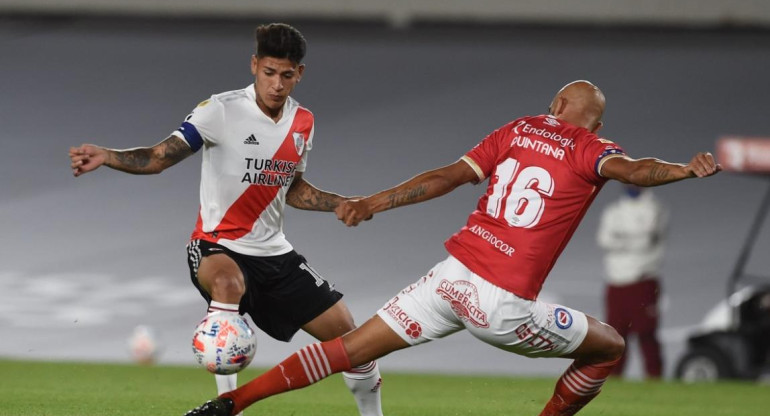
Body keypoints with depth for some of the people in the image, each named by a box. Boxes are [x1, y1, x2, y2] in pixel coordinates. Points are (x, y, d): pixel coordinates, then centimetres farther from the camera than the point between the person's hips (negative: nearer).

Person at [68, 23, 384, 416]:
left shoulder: (302, 123, 4)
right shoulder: (223, 110, -15)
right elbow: (160, 156, -20)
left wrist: (343, 205, 5)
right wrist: (105, 156, -37)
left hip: (273, 252, 6)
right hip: (217, 248, -6)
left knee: (345, 332, 4)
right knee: (229, 282, -42)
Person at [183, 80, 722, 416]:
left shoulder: (517, 130, 14)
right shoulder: (591, 151, 2)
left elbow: (448, 176, 9)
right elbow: (631, 169, -20)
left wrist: (376, 202, 10)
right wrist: (685, 169, -27)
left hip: (452, 274, 5)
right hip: (505, 303, -5)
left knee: (351, 349, 11)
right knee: (609, 347, 16)